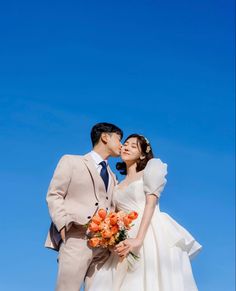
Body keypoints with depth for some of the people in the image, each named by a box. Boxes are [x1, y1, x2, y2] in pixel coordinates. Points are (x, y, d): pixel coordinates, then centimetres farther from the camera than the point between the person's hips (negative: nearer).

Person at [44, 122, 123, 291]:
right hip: (76, 239, -5)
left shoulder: (113, 177, 28)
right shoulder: (71, 161, 10)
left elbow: (111, 208, 18)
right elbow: (54, 195, 3)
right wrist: (64, 225, -12)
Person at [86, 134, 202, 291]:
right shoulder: (119, 186, 24)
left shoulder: (151, 168, 7)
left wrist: (138, 239, -19)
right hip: (128, 240, 5)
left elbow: (151, 203, -6)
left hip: (151, 237, -5)